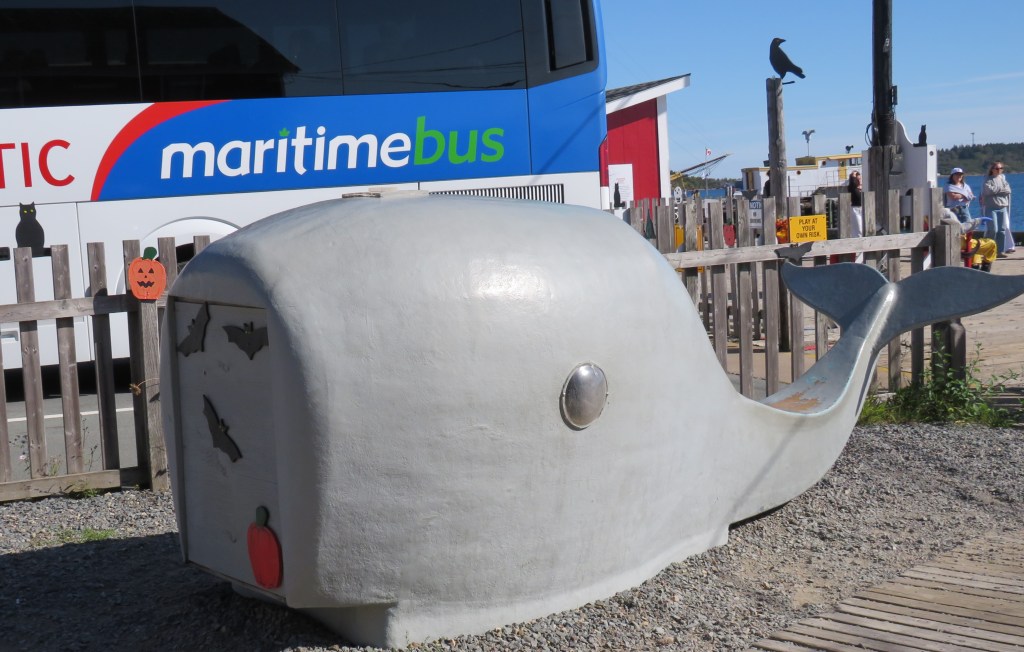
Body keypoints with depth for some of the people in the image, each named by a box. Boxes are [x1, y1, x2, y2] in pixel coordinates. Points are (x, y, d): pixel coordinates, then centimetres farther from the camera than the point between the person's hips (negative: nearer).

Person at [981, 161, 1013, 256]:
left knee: (1003, 229, 3)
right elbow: (988, 190, -15)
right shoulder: (988, 179, 2)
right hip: (991, 208, -5)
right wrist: (1001, 189, -6)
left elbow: (1008, 190, 1)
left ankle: (1001, 250, 9)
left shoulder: (1003, 178, 15)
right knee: (993, 229, -11)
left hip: (1003, 207, 5)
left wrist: (995, 190, -6)